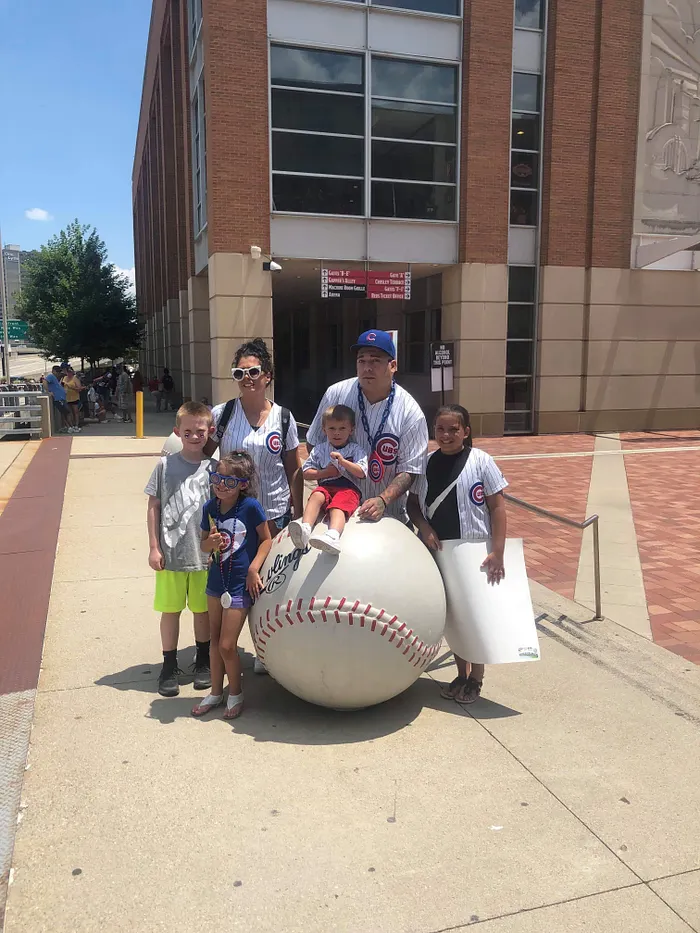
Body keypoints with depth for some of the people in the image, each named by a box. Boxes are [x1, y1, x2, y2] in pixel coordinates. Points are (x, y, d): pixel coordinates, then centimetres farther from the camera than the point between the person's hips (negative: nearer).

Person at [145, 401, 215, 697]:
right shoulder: (166, 466, -2)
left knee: (203, 609, 13)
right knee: (170, 610, 8)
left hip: (205, 552, 1)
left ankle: (203, 662, 31)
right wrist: (154, 547, -2)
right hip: (171, 553, -1)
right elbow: (153, 507, 1)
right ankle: (169, 667, 22)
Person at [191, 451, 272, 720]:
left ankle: (235, 693, 24)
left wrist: (254, 569, -15)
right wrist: (211, 543, -15)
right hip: (216, 580, 6)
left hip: (241, 584, -6)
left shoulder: (250, 506, -18)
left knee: (227, 645, -1)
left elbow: (266, 539, -8)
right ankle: (216, 693, 35)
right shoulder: (210, 507, -3)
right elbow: (204, 544, 8)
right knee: (215, 641, 18)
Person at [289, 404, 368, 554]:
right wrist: (325, 473, -1)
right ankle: (305, 527, -54)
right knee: (316, 495, -33)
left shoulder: (356, 450, 12)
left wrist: (342, 461, -12)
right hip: (326, 486, 3)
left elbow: (361, 473, -1)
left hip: (348, 487, -3)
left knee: (337, 507, -35)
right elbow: (306, 473, 16)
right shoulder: (320, 449, 19)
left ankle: (332, 536, -65)